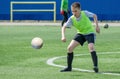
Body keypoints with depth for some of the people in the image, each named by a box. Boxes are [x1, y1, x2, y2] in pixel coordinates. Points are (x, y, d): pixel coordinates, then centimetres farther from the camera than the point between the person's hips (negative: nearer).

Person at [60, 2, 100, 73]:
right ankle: (69, 67, 7)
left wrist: (97, 26, -11)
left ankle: (96, 66, -26)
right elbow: (64, 27, -23)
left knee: (91, 47, -30)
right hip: (80, 33, 3)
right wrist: (63, 36, -40)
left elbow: (94, 15, -5)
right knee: (70, 48, -7)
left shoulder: (85, 13, -22)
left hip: (89, 32, -3)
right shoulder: (71, 19, -18)